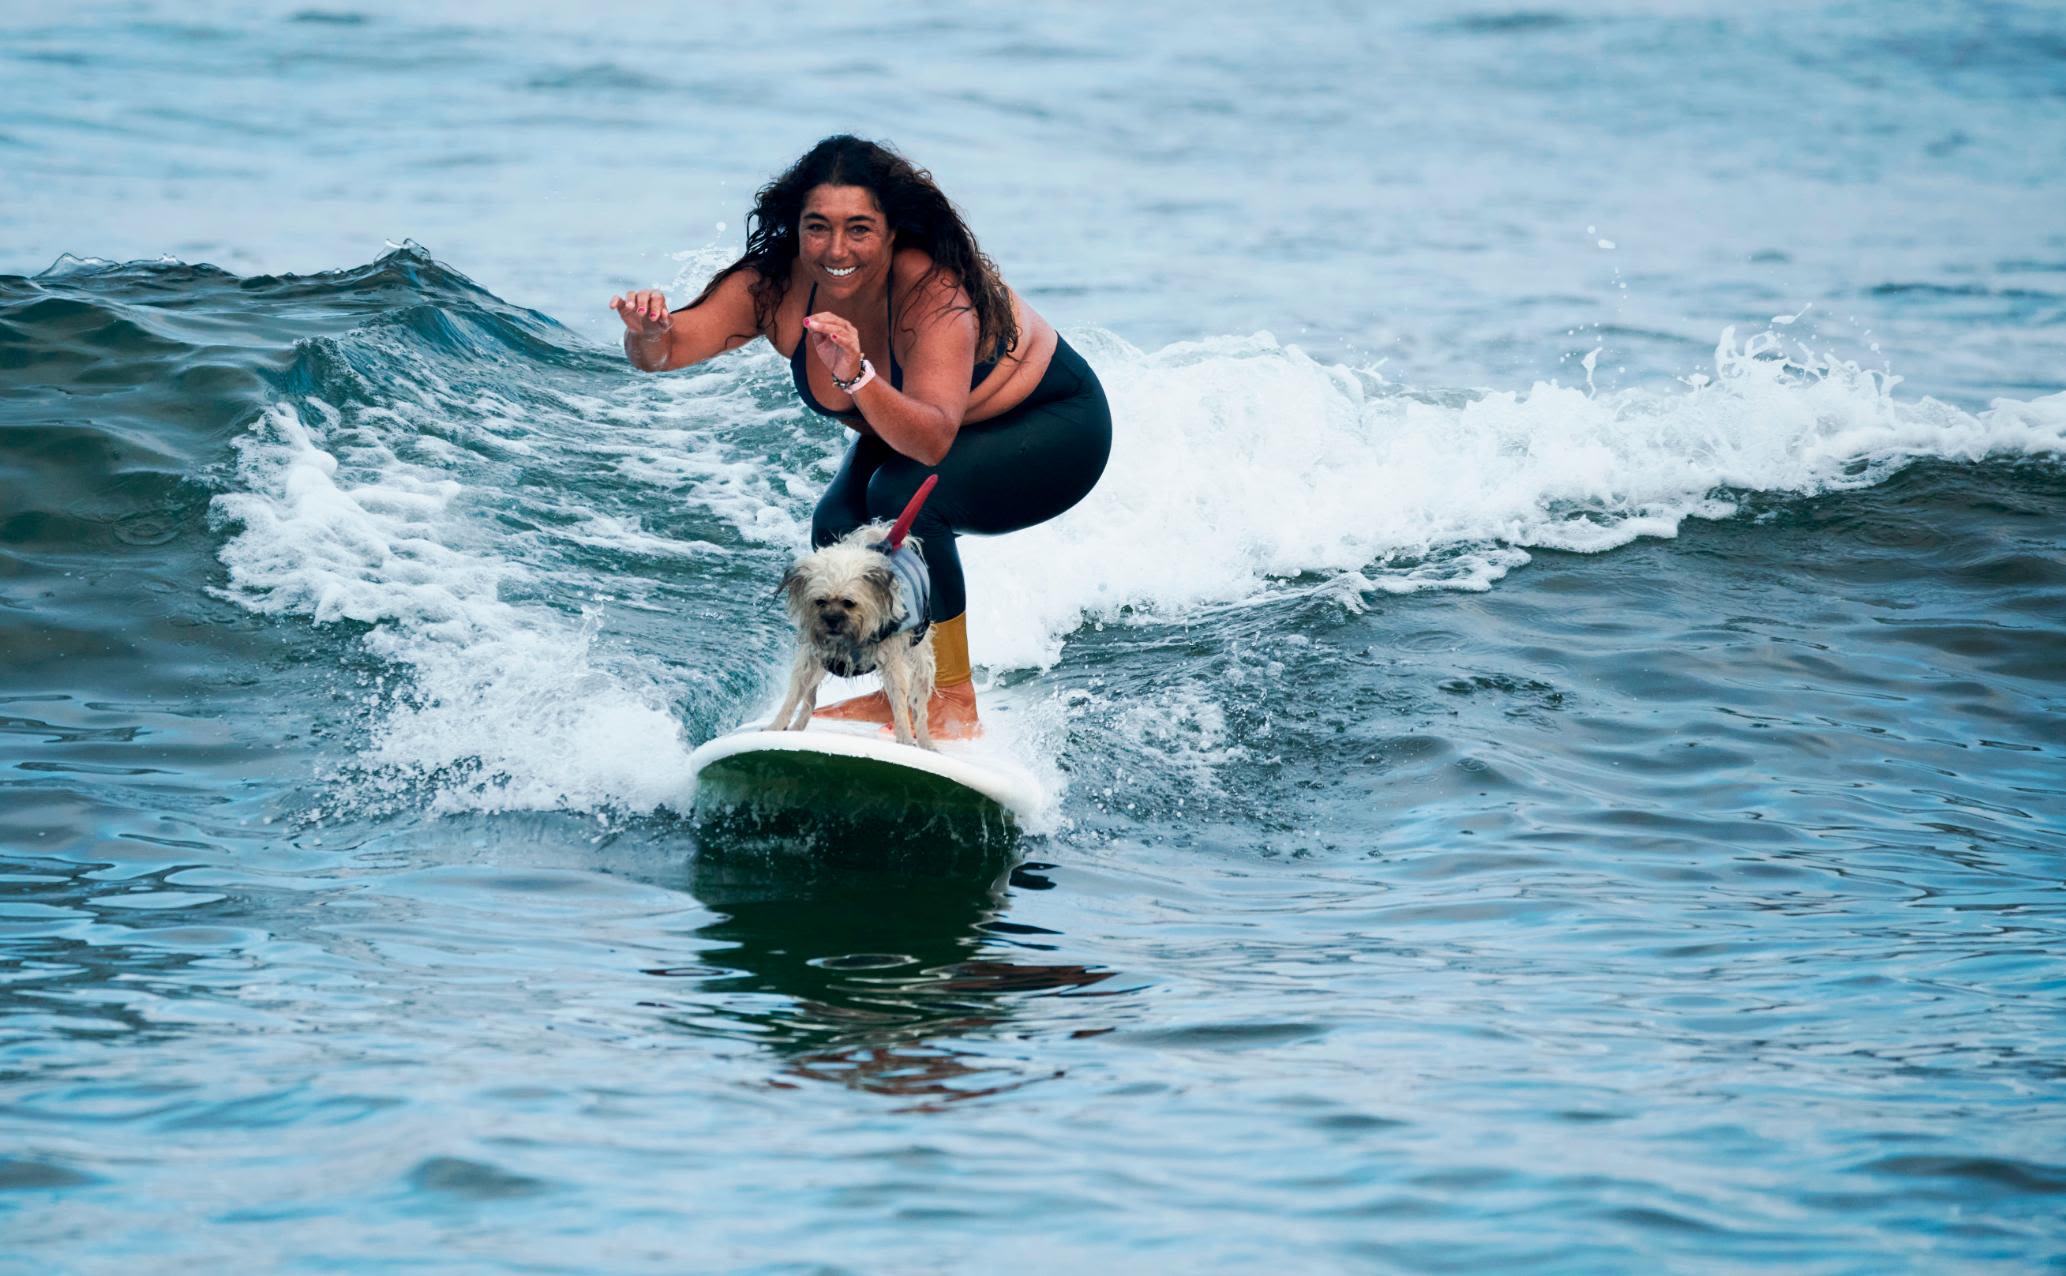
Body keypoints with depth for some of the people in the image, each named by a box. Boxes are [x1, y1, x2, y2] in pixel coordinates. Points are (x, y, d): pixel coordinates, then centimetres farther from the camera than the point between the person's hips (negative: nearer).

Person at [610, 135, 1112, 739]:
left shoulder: (934, 288, -37)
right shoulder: (777, 285, -22)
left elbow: (934, 440, -46)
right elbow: (665, 350, -25)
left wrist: (857, 376, -62)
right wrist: (648, 333, -48)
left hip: (1056, 425, -6)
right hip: (918, 435, 6)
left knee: (902, 492, -30)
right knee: (839, 530, -18)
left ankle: (956, 703, -16)